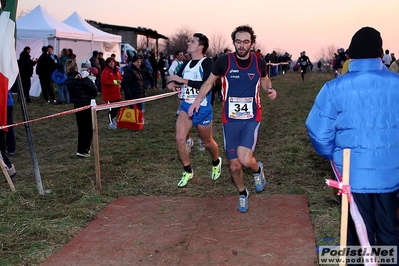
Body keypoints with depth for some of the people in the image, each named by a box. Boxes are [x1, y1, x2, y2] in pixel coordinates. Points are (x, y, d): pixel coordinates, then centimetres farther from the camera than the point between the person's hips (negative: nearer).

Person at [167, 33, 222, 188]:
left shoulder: (207, 62, -14)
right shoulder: (186, 64, 8)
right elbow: (176, 79, 21)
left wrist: (182, 80, -27)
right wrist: (171, 83, -5)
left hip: (203, 108, -5)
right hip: (186, 106, 5)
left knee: (207, 142, 11)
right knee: (180, 138, -11)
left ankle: (216, 163, 43)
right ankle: (188, 171, 9)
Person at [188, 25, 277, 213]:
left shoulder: (259, 63, -3)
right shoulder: (224, 61, -8)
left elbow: (265, 80, 18)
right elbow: (209, 82, 8)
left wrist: (269, 89, -4)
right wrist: (198, 100, -4)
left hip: (252, 118, -1)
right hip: (230, 119, 1)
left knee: (245, 159, -21)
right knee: (234, 165, 9)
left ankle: (257, 169, 16)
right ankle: (242, 193, 38)